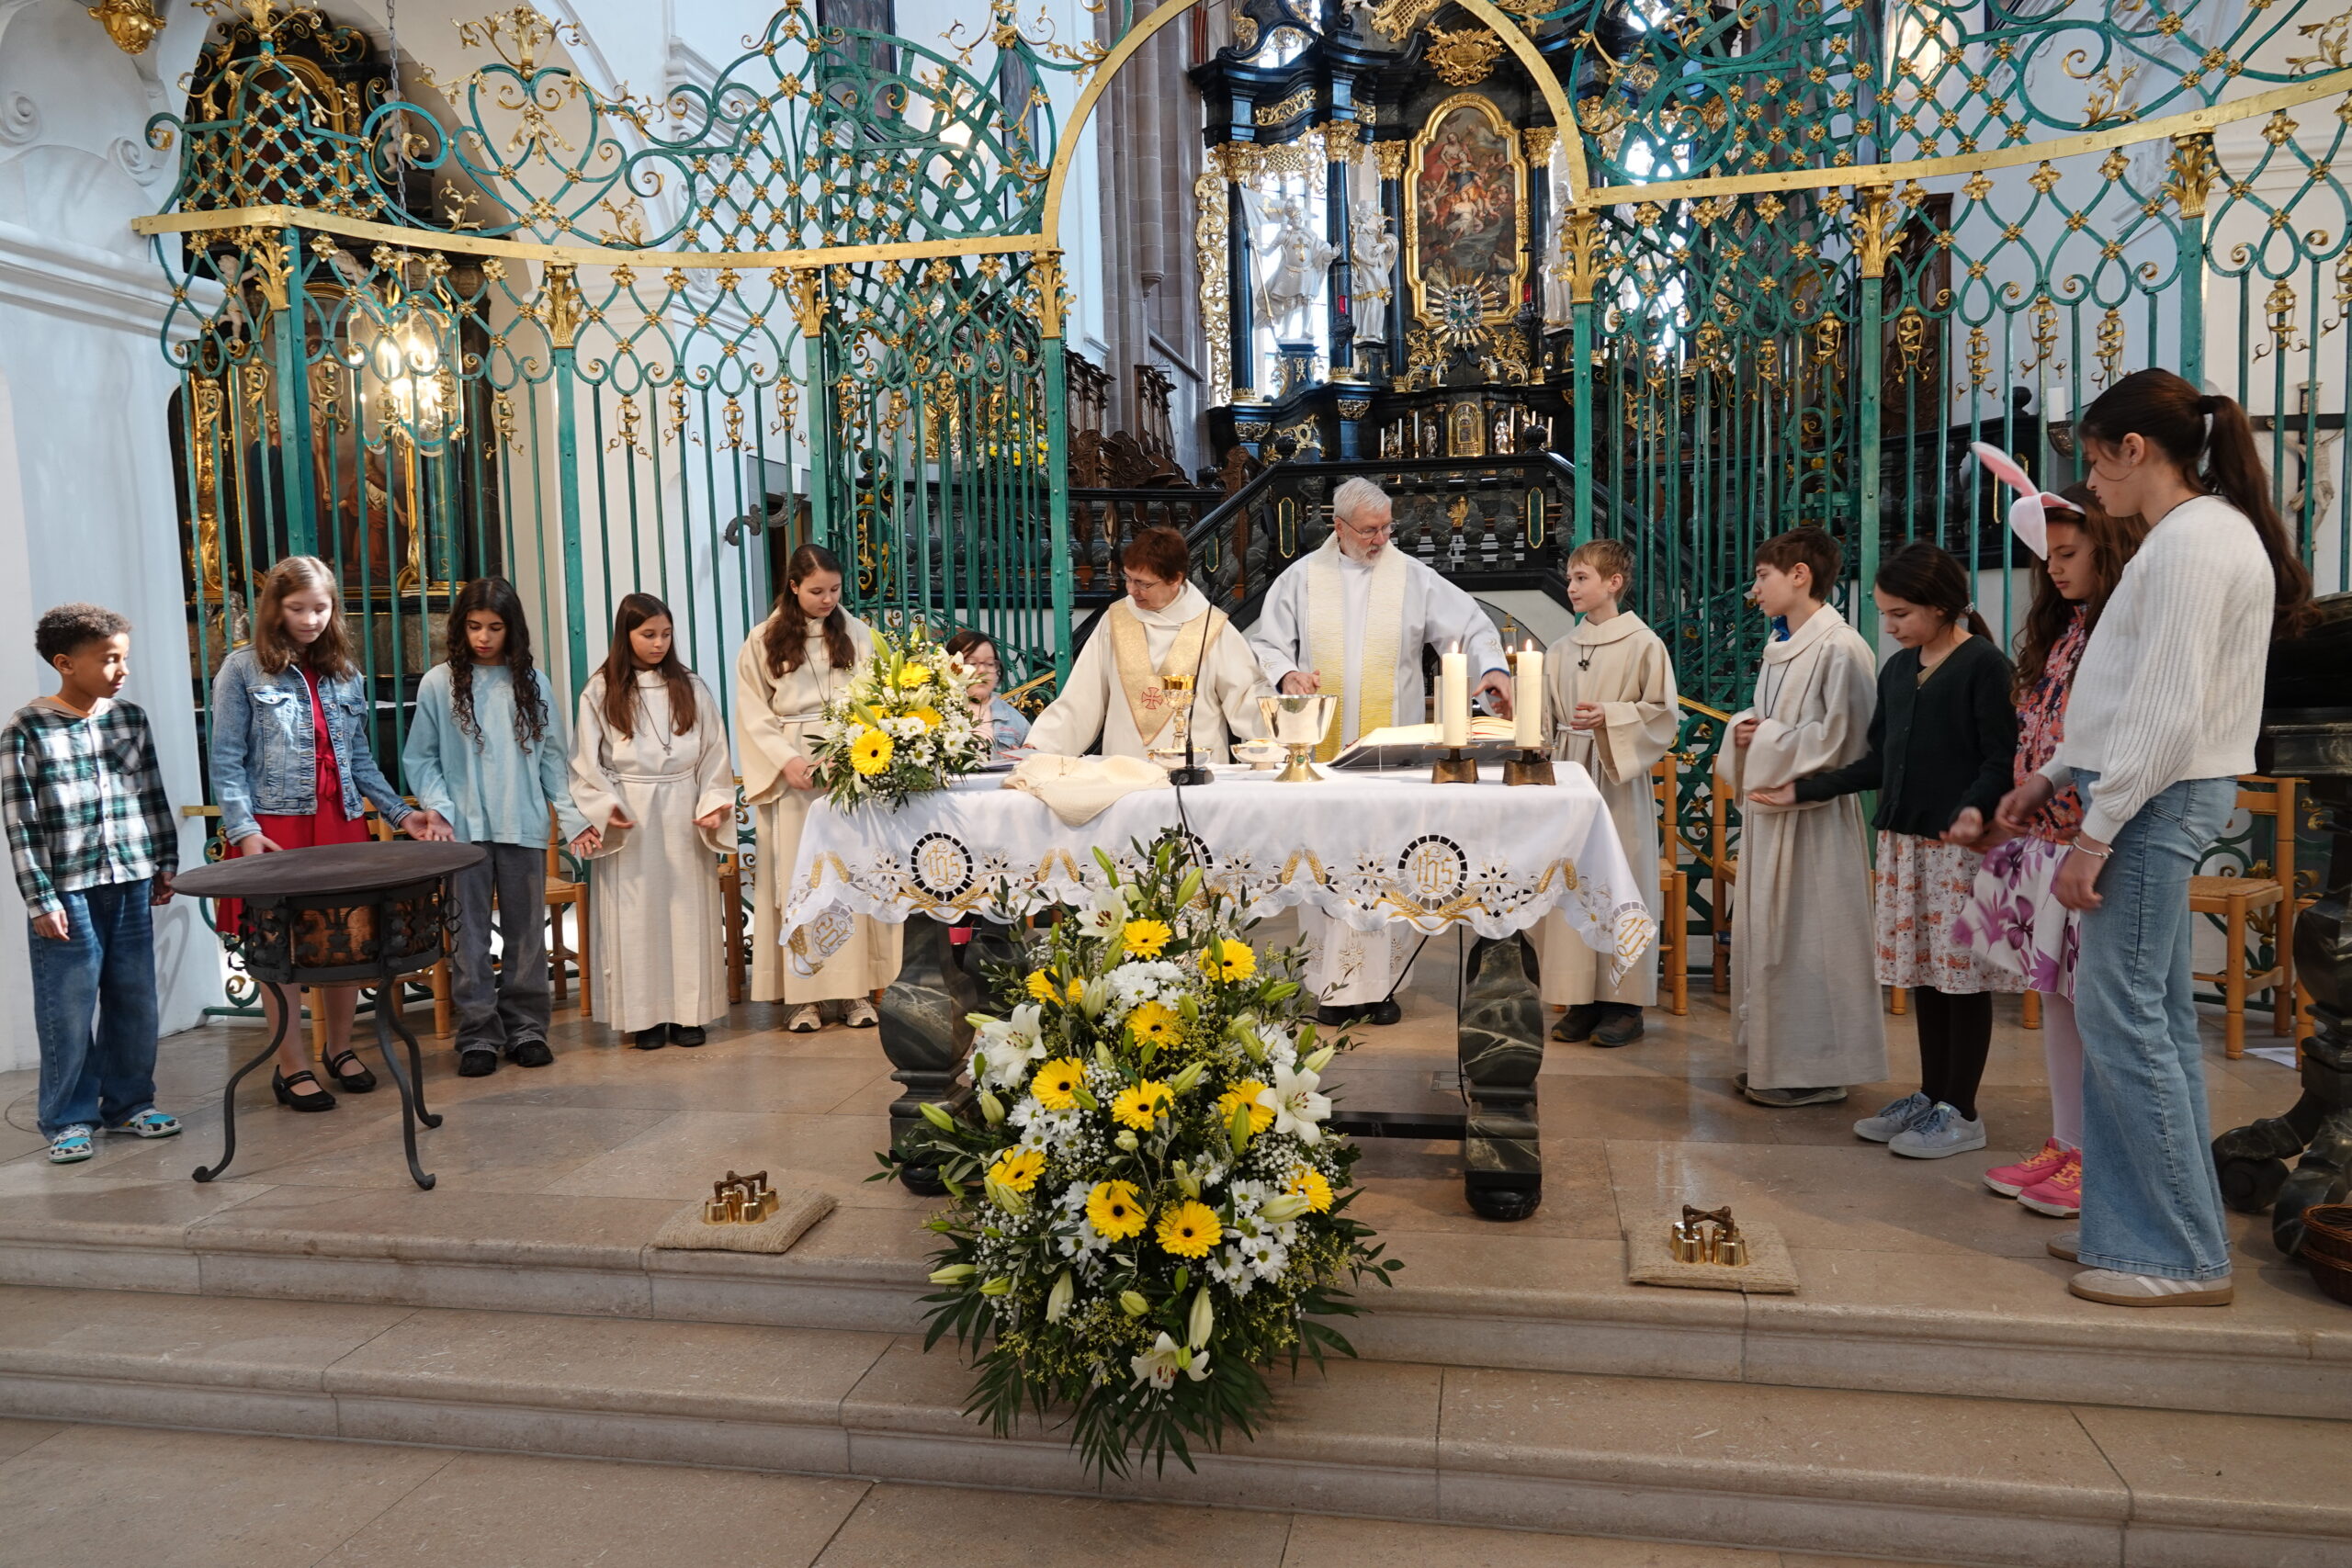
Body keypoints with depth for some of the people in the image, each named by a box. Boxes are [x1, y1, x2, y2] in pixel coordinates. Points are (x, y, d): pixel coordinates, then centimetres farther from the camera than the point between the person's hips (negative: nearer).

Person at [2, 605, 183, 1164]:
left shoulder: (130, 718, 6)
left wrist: (166, 863, 11)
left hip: (132, 886, 4)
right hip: (68, 892, -4)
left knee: (135, 1001, 11)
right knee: (69, 1010, 3)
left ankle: (129, 1103, 25)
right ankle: (68, 1119, 17)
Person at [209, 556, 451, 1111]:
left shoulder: (345, 673, 12)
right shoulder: (243, 670, 0)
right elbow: (227, 761, -4)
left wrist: (400, 813, 4)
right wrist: (243, 831, -14)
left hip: (342, 823, 4)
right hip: (275, 826, -4)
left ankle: (341, 1048, 23)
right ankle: (293, 1065, 13)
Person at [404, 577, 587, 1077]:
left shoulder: (532, 683, 6)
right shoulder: (438, 683, 2)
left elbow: (553, 755, 8)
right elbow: (419, 758, 3)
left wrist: (571, 815, 1)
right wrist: (439, 810, -10)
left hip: (523, 828, 1)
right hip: (464, 829, -1)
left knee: (526, 931, 7)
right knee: (469, 934, 2)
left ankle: (525, 1028, 17)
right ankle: (478, 1036, 10)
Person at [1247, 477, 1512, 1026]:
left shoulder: (1413, 577, 6)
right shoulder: (1302, 578, 8)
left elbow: (1470, 624, 4)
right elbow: (1265, 644, 9)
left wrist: (1491, 668, -14)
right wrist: (1287, 674, -11)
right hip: (1323, 748, 1)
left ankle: (1382, 981, 8)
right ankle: (1336, 982, 8)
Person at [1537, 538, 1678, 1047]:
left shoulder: (1643, 644, -4)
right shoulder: (1561, 651, 12)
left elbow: (1664, 714, -7)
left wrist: (1610, 718, -18)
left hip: (1619, 781, -5)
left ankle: (1625, 1004, 8)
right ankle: (1582, 1000, 13)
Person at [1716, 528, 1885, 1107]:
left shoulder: (1840, 648, -14)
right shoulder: (1779, 646, 14)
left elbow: (1837, 739, -20)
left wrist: (1764, 740, -11)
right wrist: (1744, 733, 2)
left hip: (1811, 815, -9)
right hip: (1768, 808, 9)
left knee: (1806, 938, -2)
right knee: (1763, 933, 13)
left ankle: (1816, 1070, 10)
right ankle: (1773, 1060, 23)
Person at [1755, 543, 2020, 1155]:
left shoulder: (1984, 665, -7)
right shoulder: (1897, 669, 14)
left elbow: (2002, 759, -12)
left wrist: (1972, 810, -28)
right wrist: (1803, 791, 15)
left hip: (1960, 842, -7)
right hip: (1903, 838, 7)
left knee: (1960, 972, 0)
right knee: (1920, 968, 12)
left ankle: (1961, 1112, 9)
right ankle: (1931, 1095, 22)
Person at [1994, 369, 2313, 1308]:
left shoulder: (2190, 541, -14)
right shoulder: (2207, 531, 18)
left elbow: (2167, 711, -21)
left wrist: (2096, 832, -19)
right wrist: (2055, 775, 20)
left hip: (2158, 800, -10)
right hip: (2163, 798, 10)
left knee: (2124, 1018, -6)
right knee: (2154, 1019, 12)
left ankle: (2182, 1257, 4)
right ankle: (2148, 1229, 21)